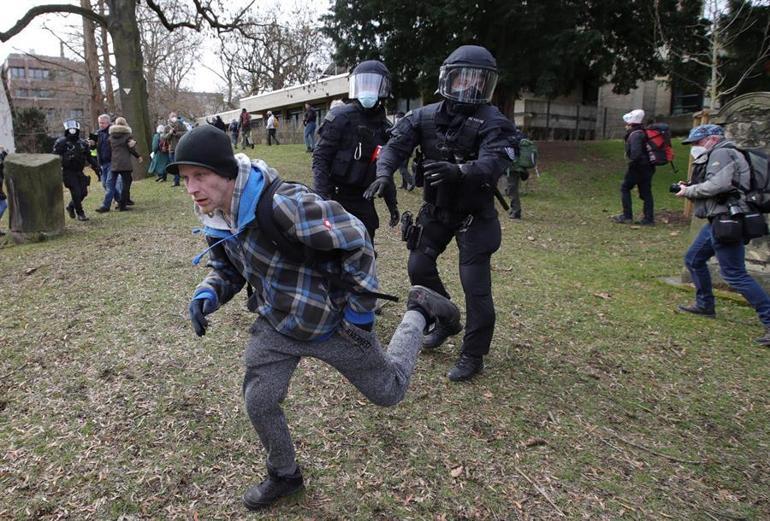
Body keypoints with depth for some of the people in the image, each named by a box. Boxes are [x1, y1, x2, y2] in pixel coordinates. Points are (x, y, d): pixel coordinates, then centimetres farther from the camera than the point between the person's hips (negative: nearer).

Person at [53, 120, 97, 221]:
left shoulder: (82, 143, 10)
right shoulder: (61, 142, -5)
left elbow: (89, 157, 19)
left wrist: (95, 167, 13)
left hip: (79, 172, 5)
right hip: (68, 172, -5)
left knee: (83, 192, 2)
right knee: (76, 193, -10)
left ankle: (71, 207, 27)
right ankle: (80, 214, 3)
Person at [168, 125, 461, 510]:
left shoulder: (281, 204, -35)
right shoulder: (215, 218, -8)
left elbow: (355, 239, -27)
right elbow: (228, 269, 9)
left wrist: (361, 307, -20)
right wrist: (207, 294, -13)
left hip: (332, 320, -6)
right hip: (278, 323, 6)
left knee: (389, 391, 13)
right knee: (258, 402, 6)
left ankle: (418, 311, 34)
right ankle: (285, 476, 35)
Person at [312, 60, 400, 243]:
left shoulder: (384, 127, 10)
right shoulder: (341, 118, -8)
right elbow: (320, 158, -11)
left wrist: (392, 203, 16)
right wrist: (321, 196, -21)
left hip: (364, 202, 6)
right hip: (337, 199, -6)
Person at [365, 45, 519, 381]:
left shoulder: (492, 122, -16)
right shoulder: (425, 117, -3)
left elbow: (493, 163, -32)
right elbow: (397, 144, -11)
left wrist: (458, 172, -51)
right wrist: (384, 173, -32)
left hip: (474, 215, -5)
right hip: (436, 210, 5)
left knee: (475, 285, -5)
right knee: (419, 267, 10)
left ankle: (473, 355, 12)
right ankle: (447, 322, 34)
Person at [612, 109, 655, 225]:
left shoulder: (635, 135, -17)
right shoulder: (643, 133, 12)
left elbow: (635, 152, -28)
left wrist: (631, 163, -14)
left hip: (637, 167, -8)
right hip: (648, 167, 8)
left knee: (625, 188, 5)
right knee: (646, 192, 9)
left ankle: (627, 216, 5)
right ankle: (649, 218, 10)